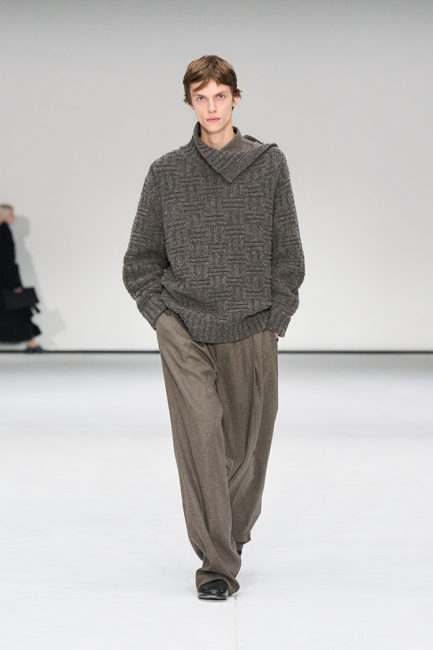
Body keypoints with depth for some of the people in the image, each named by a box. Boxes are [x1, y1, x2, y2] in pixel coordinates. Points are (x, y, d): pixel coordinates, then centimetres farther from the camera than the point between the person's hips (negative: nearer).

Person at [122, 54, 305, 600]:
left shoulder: (269, 164, 5)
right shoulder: (166, 172, 5)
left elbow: (287, 252, 7)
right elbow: (140, 258, 11)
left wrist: (276, 316, 0)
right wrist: (160, 313, -1)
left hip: (252, 330, 1)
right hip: (185, 333, -1)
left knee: (248, 442, 6)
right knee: (200, 436, -13)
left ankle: (232, 534, 30)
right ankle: (216, 564, -9)